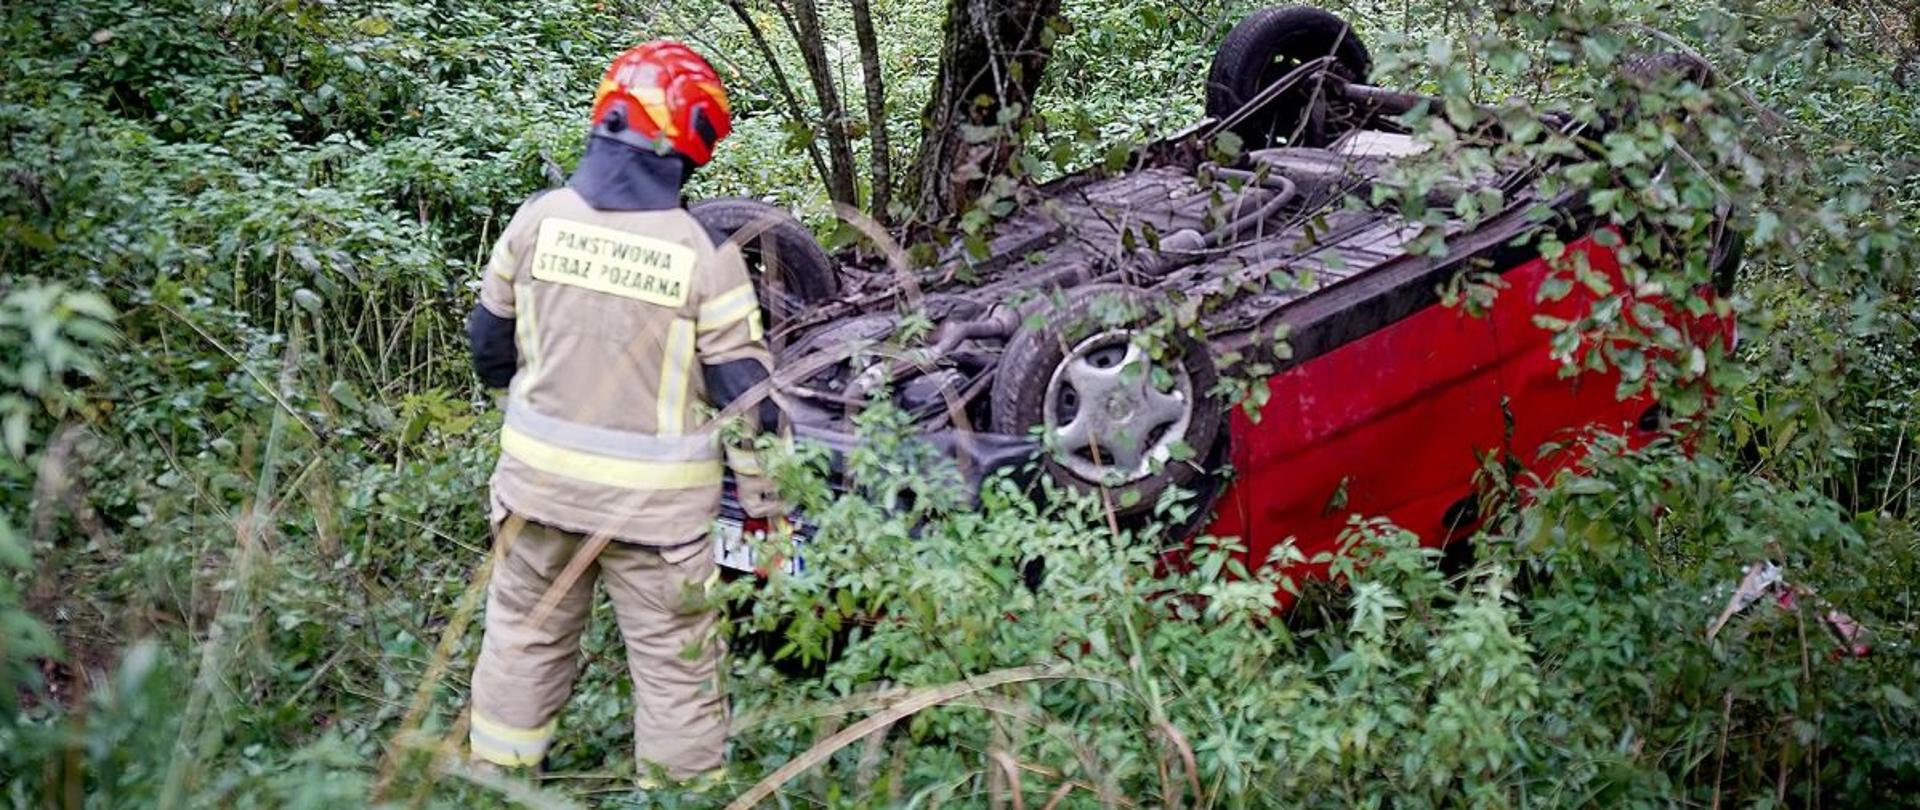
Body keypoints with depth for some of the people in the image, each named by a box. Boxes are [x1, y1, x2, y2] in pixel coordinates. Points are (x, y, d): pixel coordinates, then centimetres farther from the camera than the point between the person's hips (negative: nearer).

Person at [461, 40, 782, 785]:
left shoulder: (538, 220, -5)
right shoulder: (704, 256, -16)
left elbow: (490, 339, 7)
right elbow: (744, 395, -11)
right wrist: (764, 504, 0)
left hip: (539, 479, 4)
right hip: (653, 501, -4)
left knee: (524, 638, 21)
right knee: (675, 666, 10)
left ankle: (497, 774, 34)